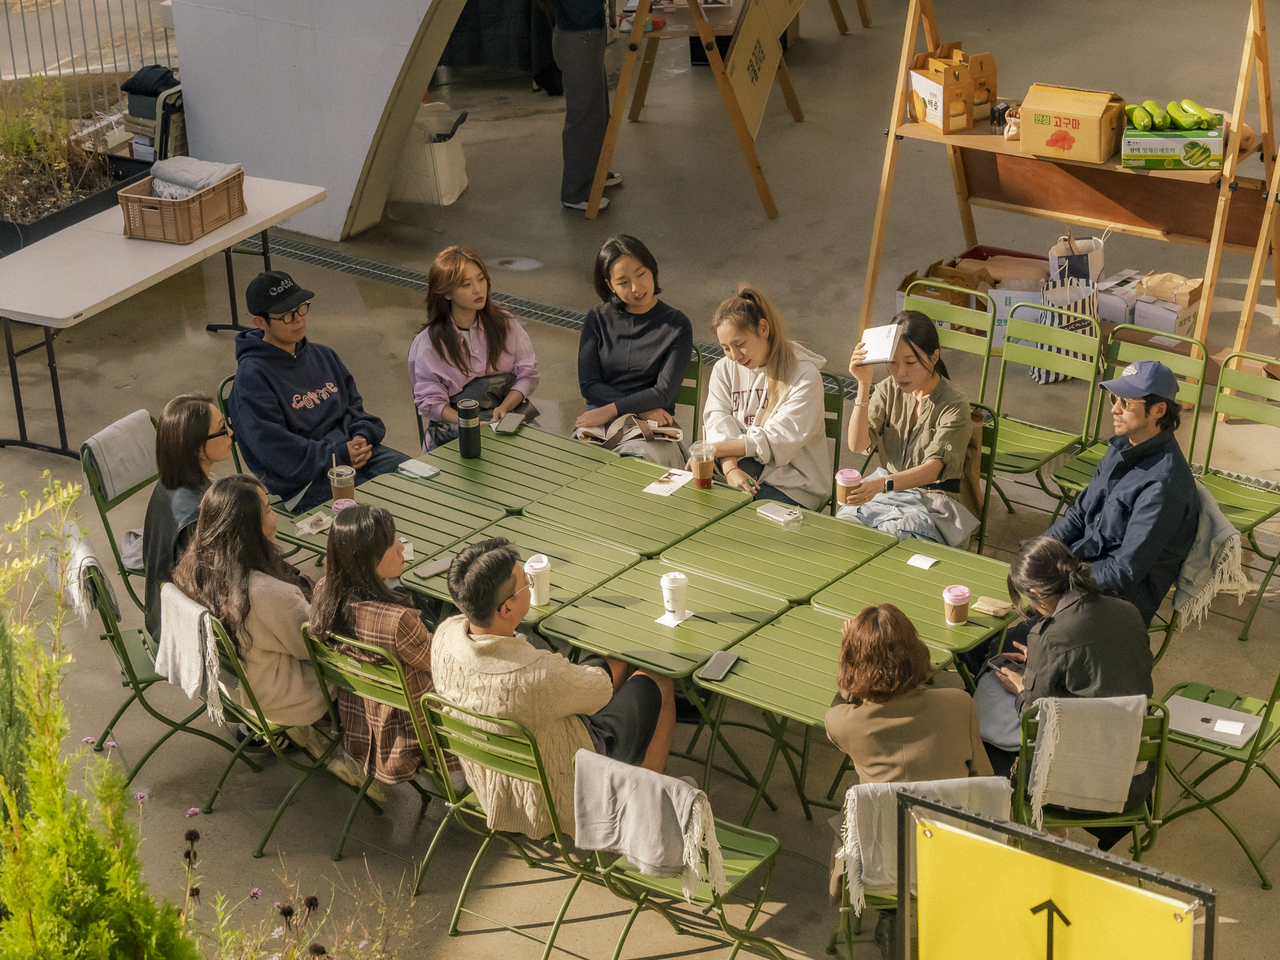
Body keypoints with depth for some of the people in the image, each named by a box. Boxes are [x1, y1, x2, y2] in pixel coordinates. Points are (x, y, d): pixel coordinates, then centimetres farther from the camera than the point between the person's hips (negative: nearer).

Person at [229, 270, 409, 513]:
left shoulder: (323, 356, 17)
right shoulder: (252, 376, -9)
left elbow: (353, 405, 21)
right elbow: (273, 449, -16)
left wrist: (362, 436, -3)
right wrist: (339, 456, -18)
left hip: (354, 452, 8)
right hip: (305, 481, -8)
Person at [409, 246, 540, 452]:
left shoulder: (505, 324, 9)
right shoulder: (428, 343, 1)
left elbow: (527, 373, 8)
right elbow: (430, 401, -3)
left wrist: (504, 407, -12)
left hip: (510, 414, 2)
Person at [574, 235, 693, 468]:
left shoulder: (677, 325, 1)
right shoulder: (598, 319, 8)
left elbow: (664, 393, -5)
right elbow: (588, 385, 3)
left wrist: (610, 410, -16)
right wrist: (641, 409, -9)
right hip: (598, 420, 2)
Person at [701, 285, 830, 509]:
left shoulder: (804, 375, -8)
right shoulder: (724, 370, 11)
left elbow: (777, 440, -14)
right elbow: (719, 426, -3)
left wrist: (714, 449, -16)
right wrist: (730, 469, -22)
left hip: (793, 485, -4)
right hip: (741, 470, 4)